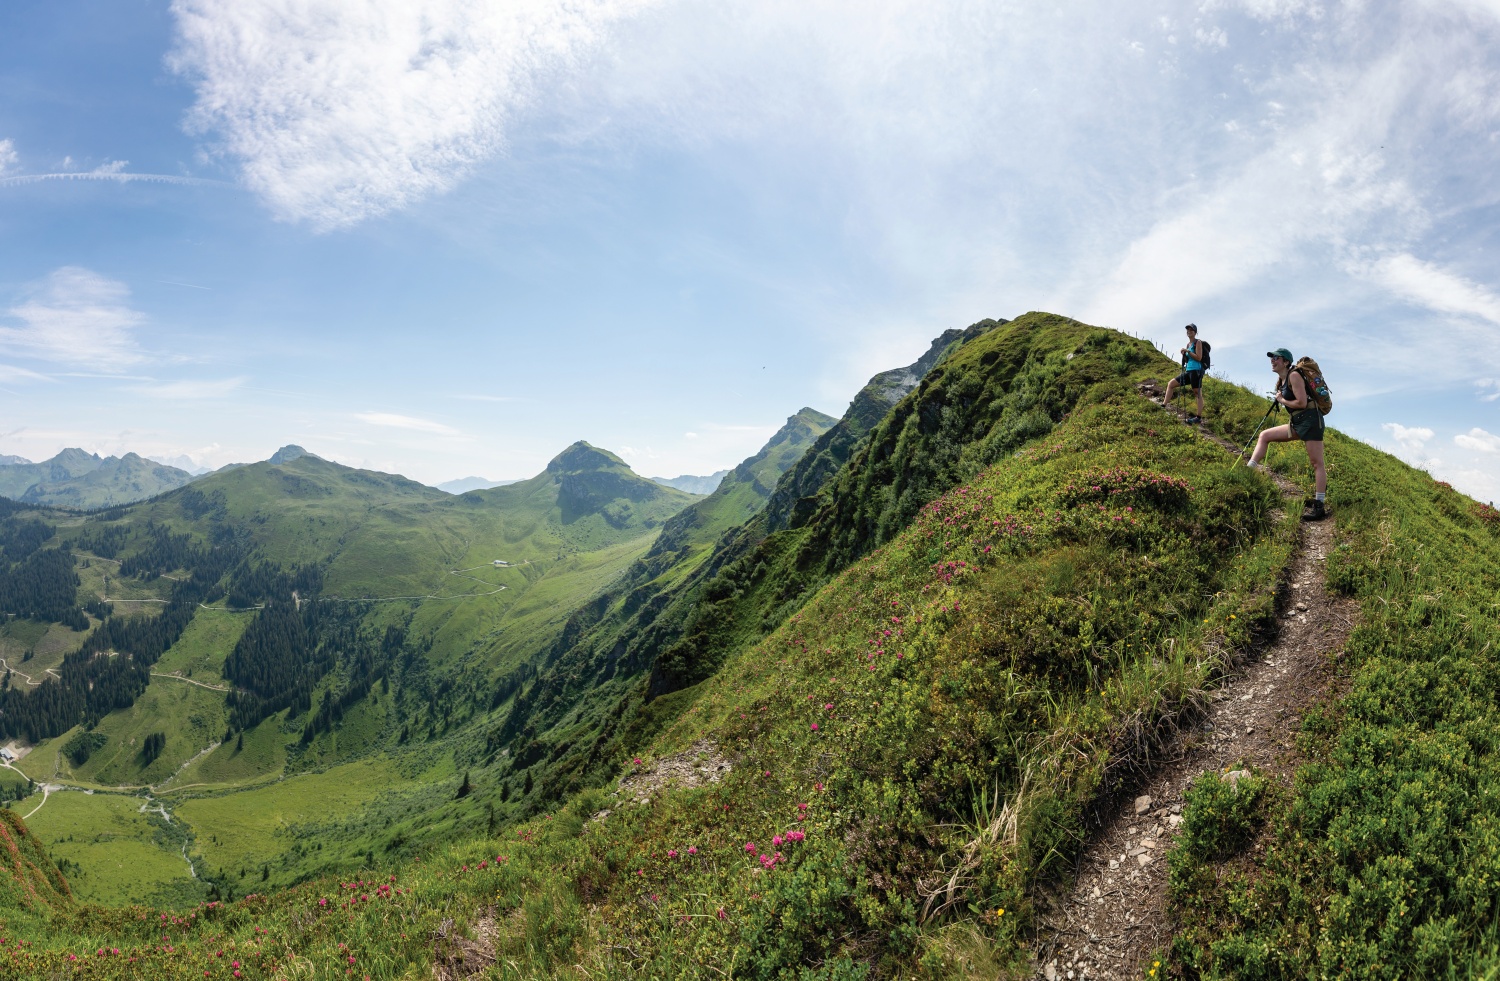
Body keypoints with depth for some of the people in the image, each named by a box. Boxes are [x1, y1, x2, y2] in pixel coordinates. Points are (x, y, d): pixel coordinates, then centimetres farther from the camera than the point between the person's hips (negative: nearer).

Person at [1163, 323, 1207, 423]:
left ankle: (1199, 417, -6)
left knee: (1198, 393, -6)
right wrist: (1184, 354, 4)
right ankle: (1164, 405, 2)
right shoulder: (1188, 344, 18)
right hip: (1188, 371, 8)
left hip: (1196, 370, -8)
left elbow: (1199, 358, -13)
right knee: (1171, 384, 3)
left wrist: (1187, 351, -15)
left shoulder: (1198, 342, -4)